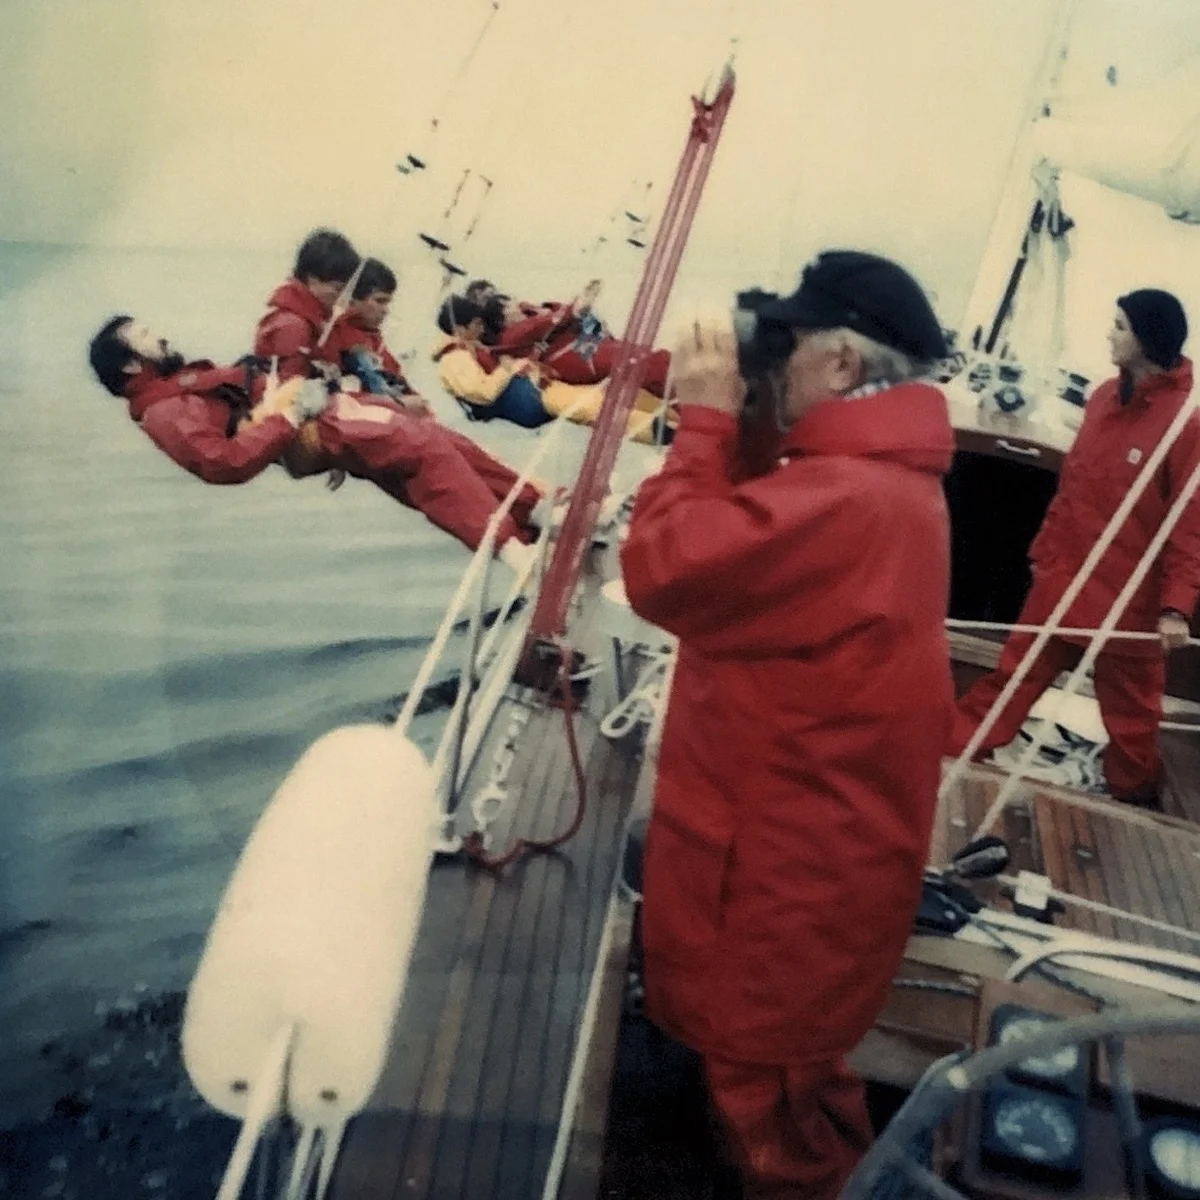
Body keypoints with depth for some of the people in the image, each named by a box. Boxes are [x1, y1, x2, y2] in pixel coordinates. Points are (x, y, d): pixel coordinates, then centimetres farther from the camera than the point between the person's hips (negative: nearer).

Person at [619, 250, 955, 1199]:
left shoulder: (844, 496, -30)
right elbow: (750, 547, 9)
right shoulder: (888, 479, 5)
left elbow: (664, 569, -30)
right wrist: (733, 432, -2)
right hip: (813, 843, 10)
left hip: (785, 867, -10)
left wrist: (706, 422, -19)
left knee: (769, 1093, 13)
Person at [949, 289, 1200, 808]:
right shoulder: (1103, 397, 2)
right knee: (1017, 671, 16)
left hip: (1130, 597, -5)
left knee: (1130, 707, 14)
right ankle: (951, 747, 27)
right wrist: (1044, 549, 17)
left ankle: (1135, 795, 36)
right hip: (1064, 579, 5)